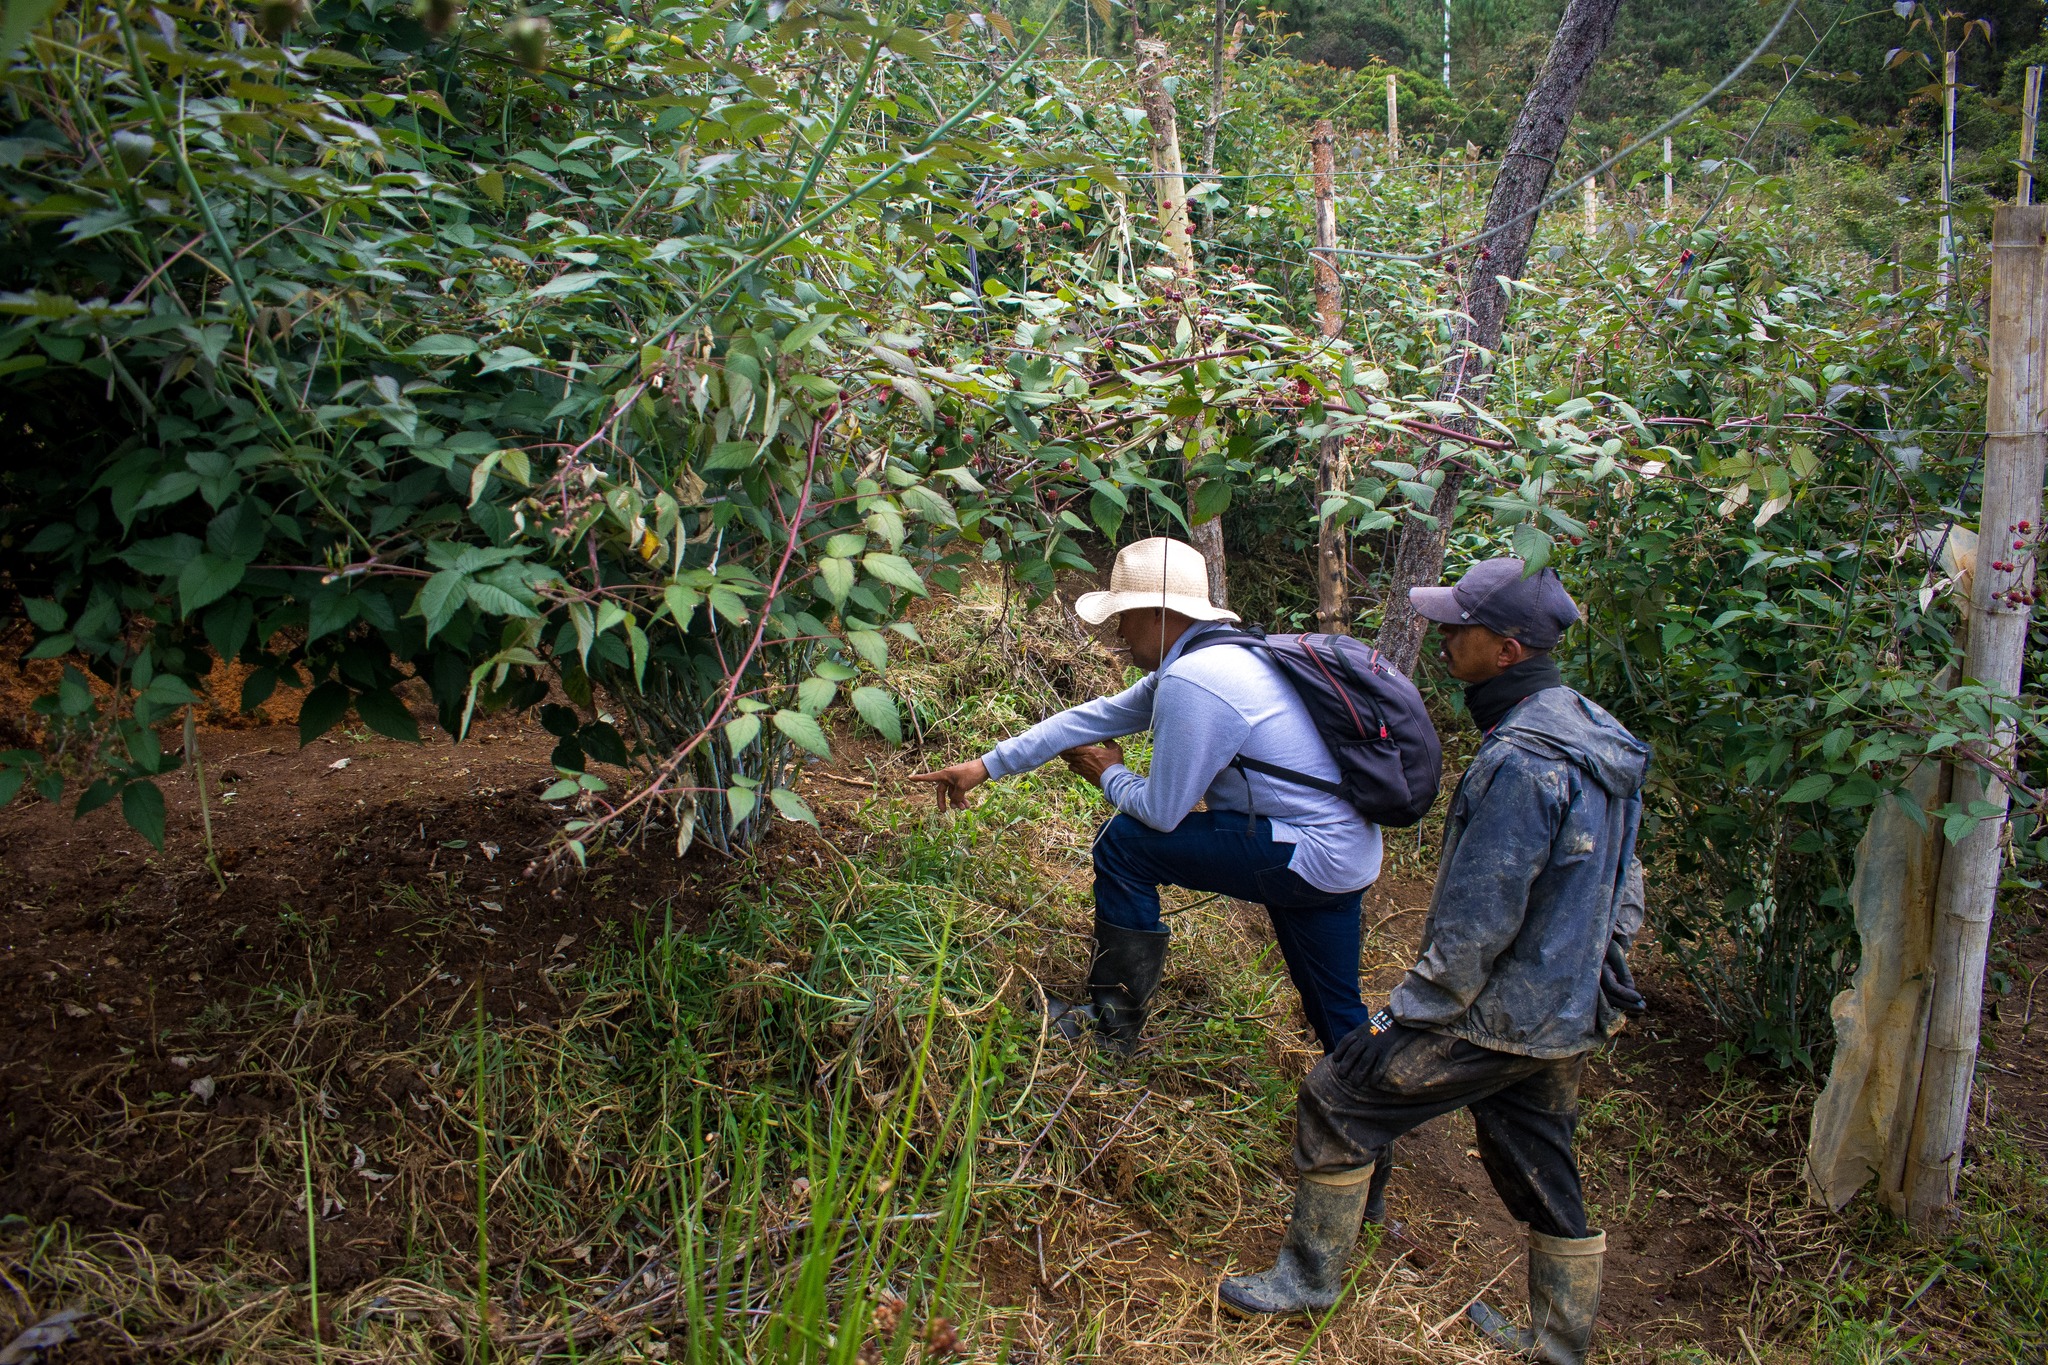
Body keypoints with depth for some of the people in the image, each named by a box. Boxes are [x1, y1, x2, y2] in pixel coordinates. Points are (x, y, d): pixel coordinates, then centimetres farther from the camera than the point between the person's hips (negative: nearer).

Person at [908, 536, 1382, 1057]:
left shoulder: (1191, 683, -22)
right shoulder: (1203, 657, 11)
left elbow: (1161, 812, -16)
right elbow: (1096, 717, 14)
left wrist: (1110, 775, 7)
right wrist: (986, 765, 14)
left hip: (1312, 854, -10)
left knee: (1125, 841, -4)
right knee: (1336, 1018, 20)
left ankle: (1113, 1023, 9)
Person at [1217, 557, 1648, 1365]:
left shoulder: (1518, 764, -27)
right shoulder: (1593, 735, 4)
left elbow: (1475, 925, -24)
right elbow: (1621, 891, 14)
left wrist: (1405, 1015, -13)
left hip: (1501, 1016, -9)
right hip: (1569, 1013, 9)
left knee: (1337, 1099, 4)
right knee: (1539, 1169, 21)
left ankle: (1310, 1274, 20)